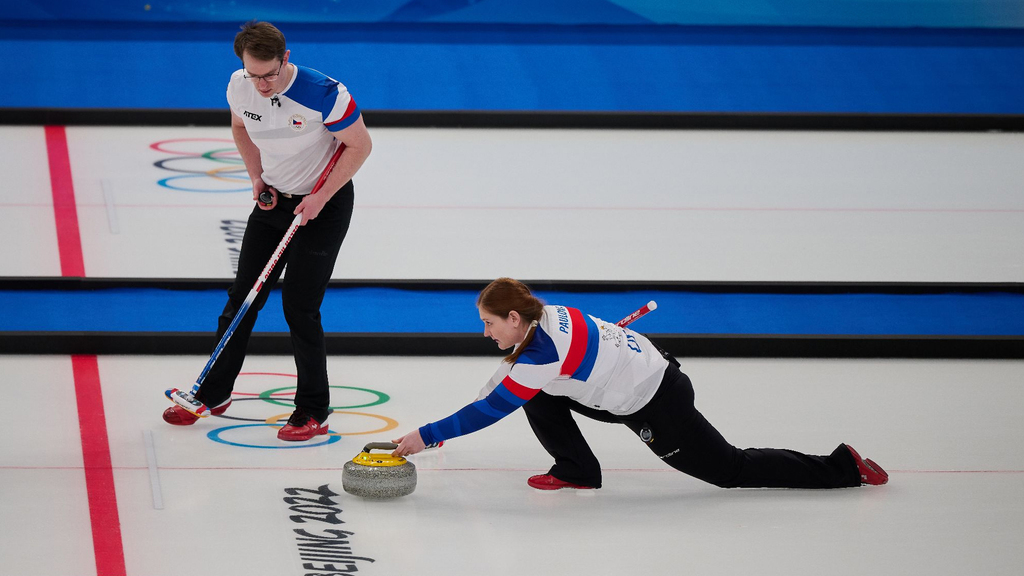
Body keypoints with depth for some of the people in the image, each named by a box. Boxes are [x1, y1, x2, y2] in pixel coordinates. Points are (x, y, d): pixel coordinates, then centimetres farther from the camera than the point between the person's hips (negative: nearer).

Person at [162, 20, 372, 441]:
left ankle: (313, 412, 3)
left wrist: (320, 198, -18)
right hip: (274, 200, 6)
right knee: (243, 296, 8)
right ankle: (213, 394, 22)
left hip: (325, 204, -6)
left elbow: (360, 145, -16)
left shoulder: (323, 94, -29)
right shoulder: (240, 87, -12)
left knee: (299, 305, -9)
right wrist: (256, 177, -1)